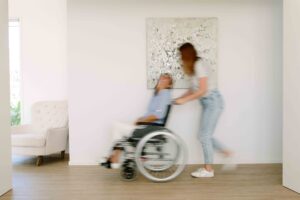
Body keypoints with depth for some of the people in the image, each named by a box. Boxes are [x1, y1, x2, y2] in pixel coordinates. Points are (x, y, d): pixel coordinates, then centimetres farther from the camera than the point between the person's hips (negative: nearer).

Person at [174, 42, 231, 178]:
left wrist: (184, 100, -16)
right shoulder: (193, 66, 12)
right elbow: (193, 89, 11)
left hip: (213, 101, -9)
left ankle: (208, 170, 8)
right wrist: (180, 98, 5)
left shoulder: (199, 64, -16)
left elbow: (202, 90, -20)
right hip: (207, 102, 9)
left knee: (204, 135, -4)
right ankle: (227, 153, 24)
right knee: (205, 135, 10)